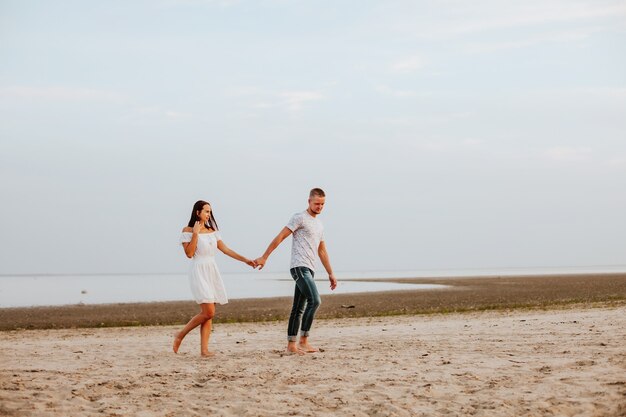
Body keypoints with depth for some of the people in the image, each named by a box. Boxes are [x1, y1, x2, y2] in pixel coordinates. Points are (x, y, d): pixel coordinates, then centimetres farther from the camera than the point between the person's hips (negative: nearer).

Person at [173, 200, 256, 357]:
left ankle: (204, 349, 1)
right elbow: (189, 253, -11)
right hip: (199, 271, -7)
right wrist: (195, 233, -14)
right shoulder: (188, 231, -2)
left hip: (212, 271, 7)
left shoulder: (212, 231, 15)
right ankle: (180, 335, 1)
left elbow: (225, 249, 15)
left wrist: (245, 260, 11)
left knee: (208, 314, 1)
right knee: (208, 312, -16)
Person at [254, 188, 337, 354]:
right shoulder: (300, 218, -4)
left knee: (299, 308, 8)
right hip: (299, 267, -9)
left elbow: (322, 251, 27)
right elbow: (280, 237, -7)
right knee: (314, 301, -20)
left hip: (309, 270, 9)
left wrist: (330, 273, 23)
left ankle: (291, 345, 10)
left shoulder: (319, 225, 22)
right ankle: (303, 341, -17)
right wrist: (264, 257, -12)